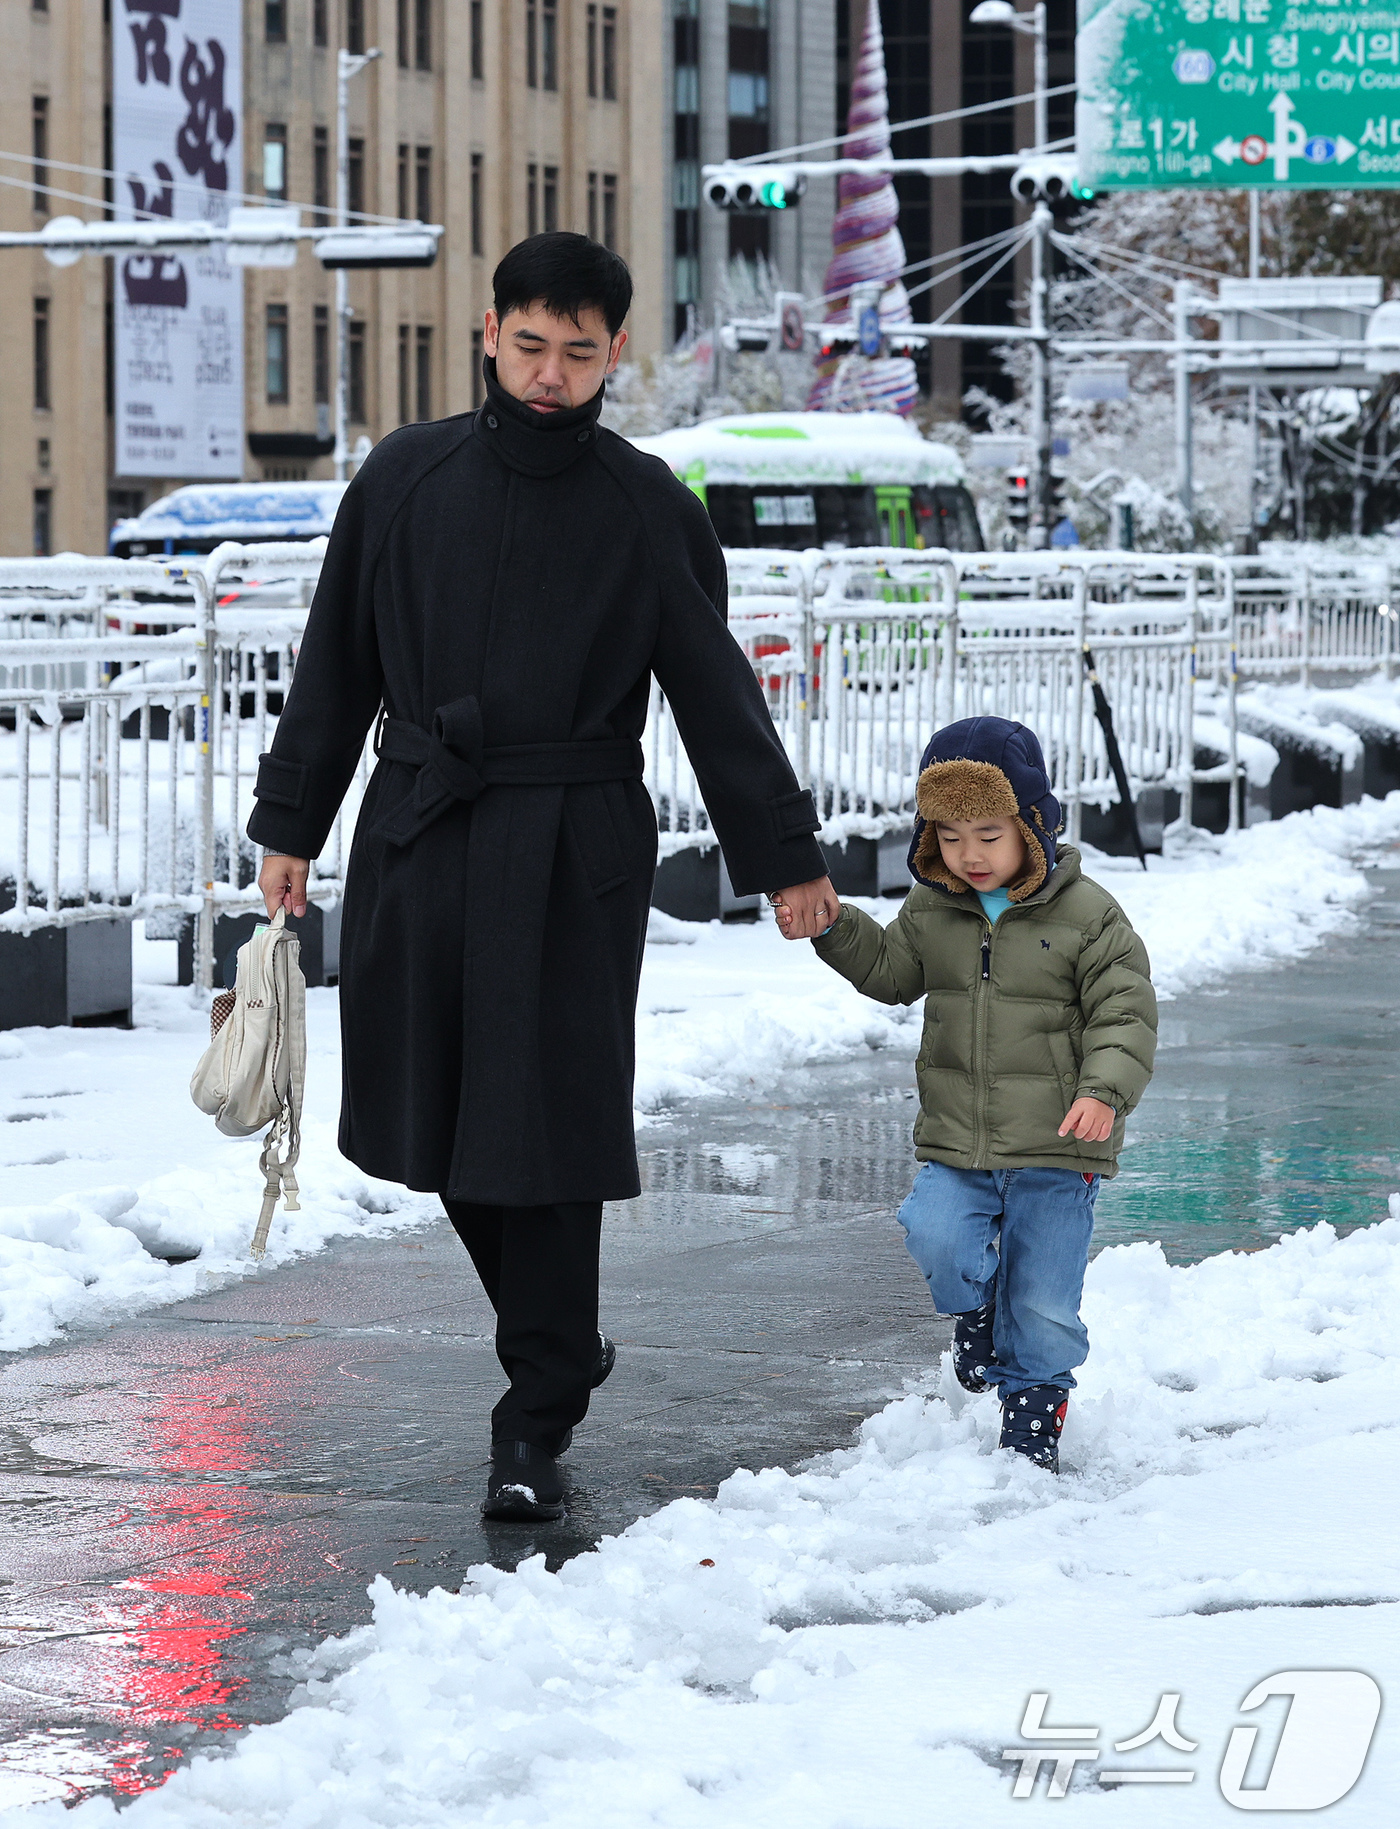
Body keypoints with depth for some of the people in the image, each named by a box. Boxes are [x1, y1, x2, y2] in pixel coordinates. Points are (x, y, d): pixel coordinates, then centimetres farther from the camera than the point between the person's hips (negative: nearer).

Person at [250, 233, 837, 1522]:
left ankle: (537, 1426, -2)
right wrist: (292, 823, 11)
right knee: (434, 1117, 7)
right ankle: (559, 1341, 29)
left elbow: (717, 694, 6)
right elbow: (338, 664, 12)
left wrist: (784, 857, 7)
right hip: (419, 836, 3)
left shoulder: (649, 511, 1)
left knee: (549, 1128, -7)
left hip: (574, 849, -3)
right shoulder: (405, 479, 6)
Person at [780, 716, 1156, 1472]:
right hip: (956, 1142, 3)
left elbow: (1126, 1015, -9)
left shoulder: (1087, 916, -9)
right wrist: (830, 928, 4)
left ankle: (1034, 1407, 24)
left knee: (1043, 1301, -1)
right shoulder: (932, 911, 4)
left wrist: (1105, 1091, -26)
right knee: (935, 1235, -21)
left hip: (1056, 1150, -3)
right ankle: (976, 1304, 13)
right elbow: (891, 970, 20)